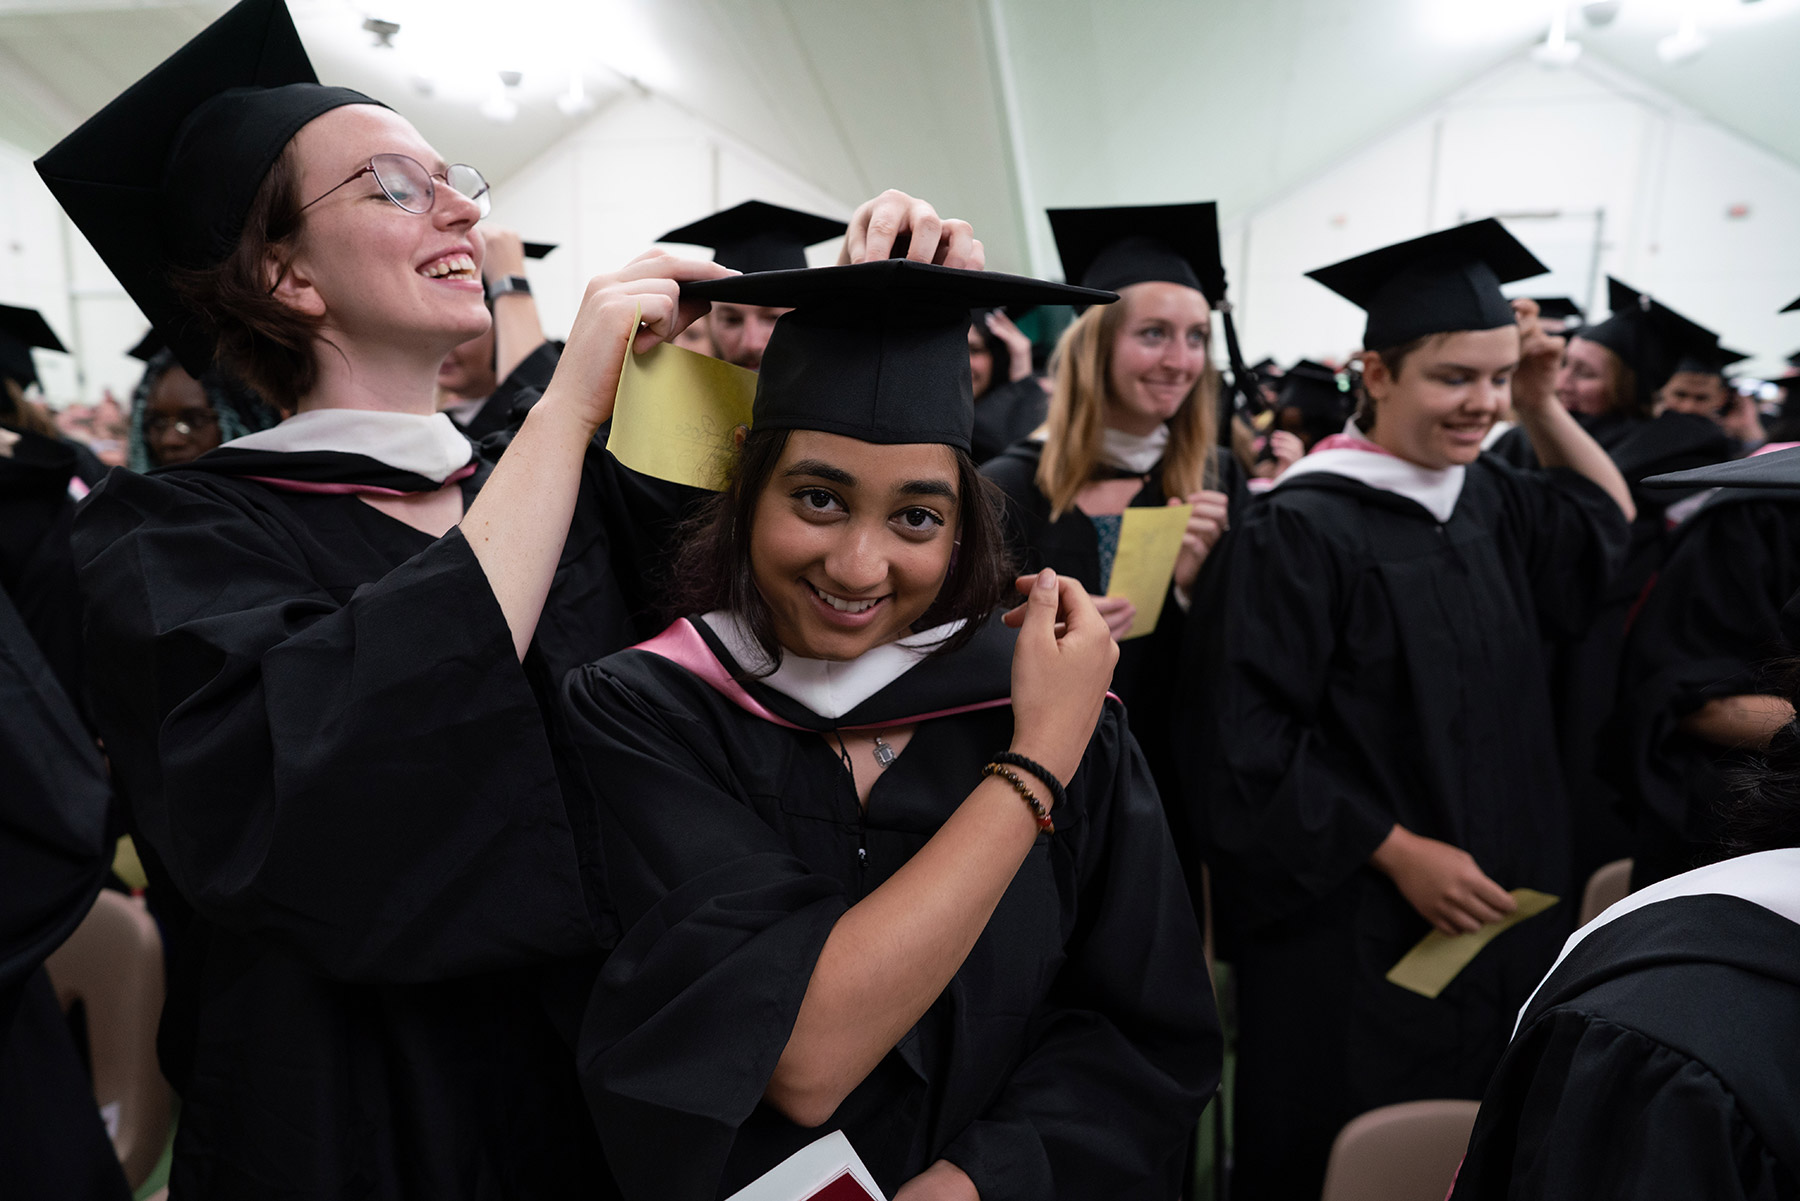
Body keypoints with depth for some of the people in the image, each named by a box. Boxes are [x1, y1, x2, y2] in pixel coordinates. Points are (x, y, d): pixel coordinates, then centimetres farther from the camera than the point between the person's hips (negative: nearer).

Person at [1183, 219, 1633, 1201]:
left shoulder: (1487, 500, 4)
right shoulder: (1298, 531, -18)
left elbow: (1612, 524, 23)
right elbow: (1244, 738, -19)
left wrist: (1542, 409, 8)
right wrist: (1395, 851, -19)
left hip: (1495, 913, 7)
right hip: (1356, 933, -7)